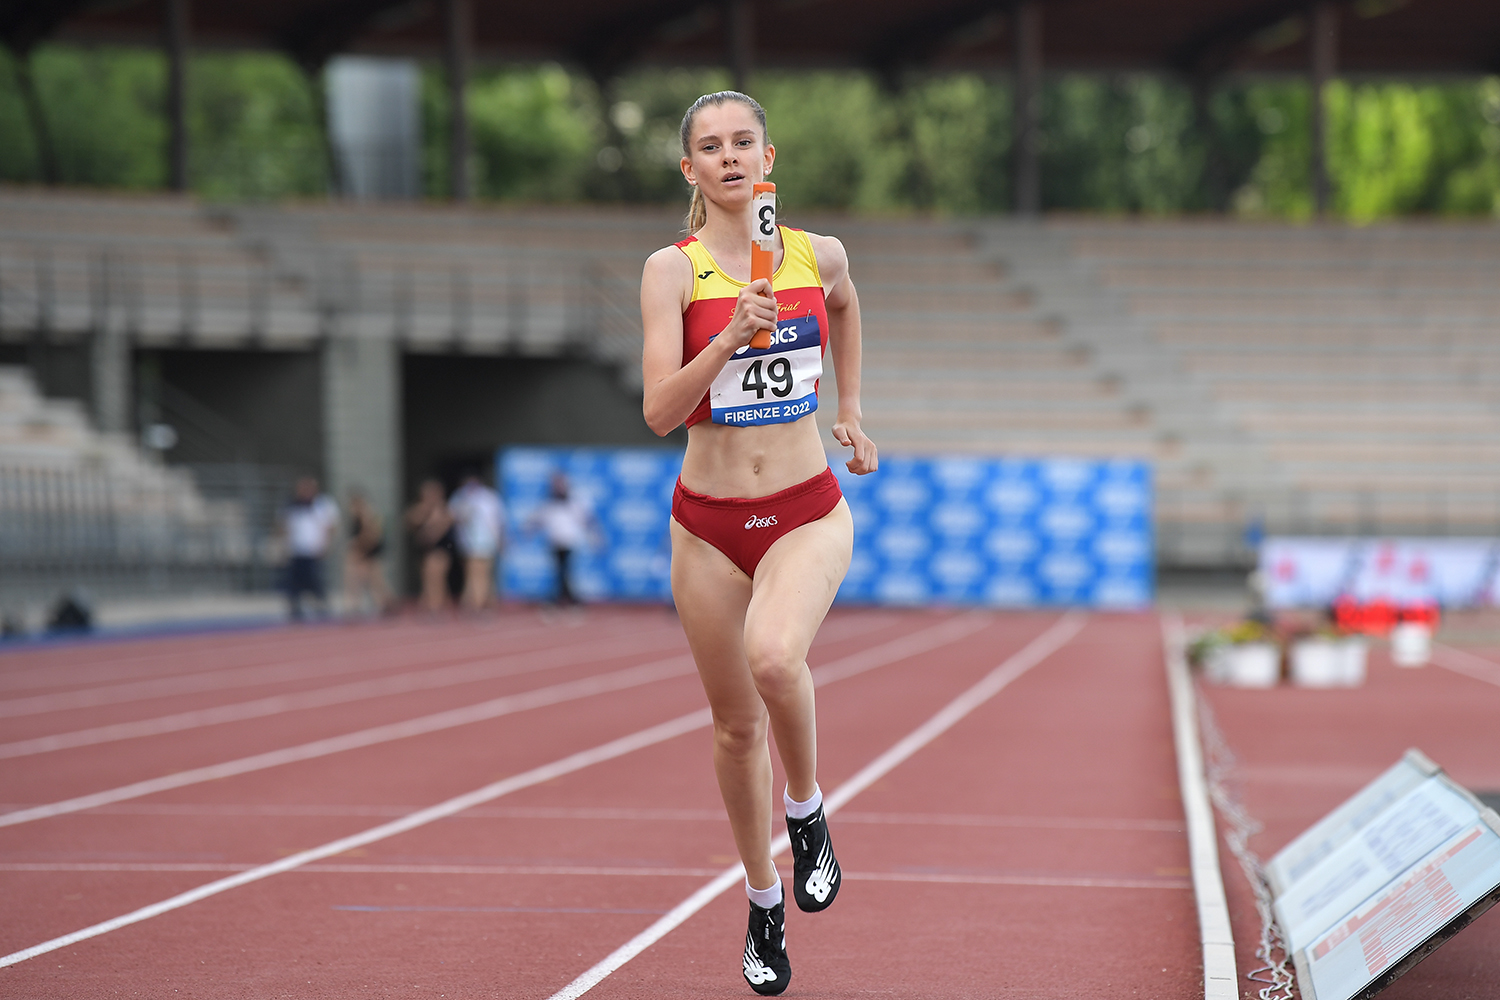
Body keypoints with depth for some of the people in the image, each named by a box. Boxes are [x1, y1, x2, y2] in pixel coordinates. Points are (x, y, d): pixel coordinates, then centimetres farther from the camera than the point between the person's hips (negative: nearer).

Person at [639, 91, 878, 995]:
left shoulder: (820, 255, 0)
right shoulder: (673, 270, -7)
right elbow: (659, 412, -15)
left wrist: (851, 411, 25)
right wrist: (730, 337, -28)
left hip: (809, 512, 0)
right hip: (709, 522, 0)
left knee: (773, 657, -31)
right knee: (737, 725, 10)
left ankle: (809, 809, -2)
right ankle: (764, 901, 31)